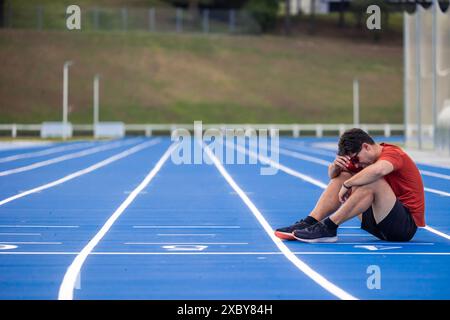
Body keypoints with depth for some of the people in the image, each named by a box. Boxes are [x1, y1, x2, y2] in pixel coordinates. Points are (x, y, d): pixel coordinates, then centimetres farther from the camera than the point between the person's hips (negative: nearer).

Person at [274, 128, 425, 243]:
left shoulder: (393, 153, -17)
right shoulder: (363, 159, 8)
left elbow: (377, 170, -41)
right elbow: (332, 174, 12)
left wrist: (347, 185, -29)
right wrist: (336, 165, -12)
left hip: (407, 224, -9)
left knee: (373, 182, -32)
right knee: (342, 176, 5)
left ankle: (328, 227, -28)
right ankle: (309, 222, -10)